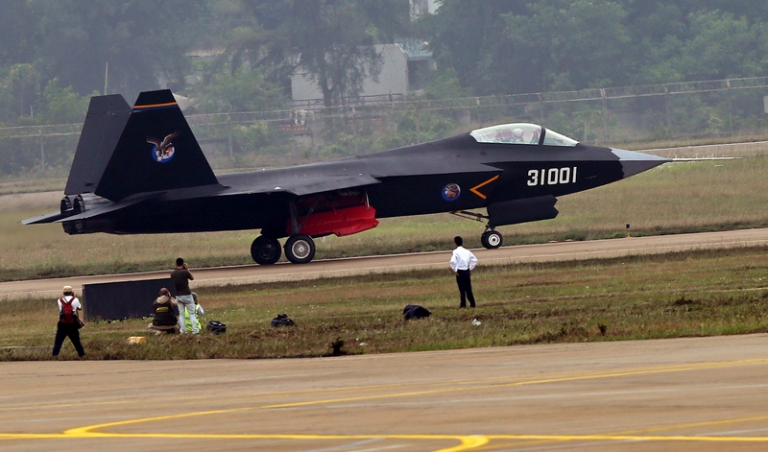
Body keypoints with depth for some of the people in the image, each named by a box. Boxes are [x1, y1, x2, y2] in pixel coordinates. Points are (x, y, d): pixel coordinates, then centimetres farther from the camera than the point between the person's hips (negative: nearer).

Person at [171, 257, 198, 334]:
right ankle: (195, 329, -3)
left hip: (178, 296, 4)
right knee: (192, 313, 3)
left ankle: (182, 330, 6)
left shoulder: (172, 273, -2)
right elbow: (192, 278, 4)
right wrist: (187, 269, 6)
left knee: (181, 314, 10)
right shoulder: (185, 272, -13)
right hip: (187, 295, -4)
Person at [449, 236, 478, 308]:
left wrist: (455, 270, -12)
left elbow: (453, 261, -25)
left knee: (462, 289, 0)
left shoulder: (456, 252, -9)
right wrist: (470, 268, 15)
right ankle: (472, 303, 12)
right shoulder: (467, 251, 7)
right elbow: (475, 260, 11)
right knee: (468, 288, 11)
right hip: (467, 271, 5)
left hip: (460, 272, -5)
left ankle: (463, 304, -1)